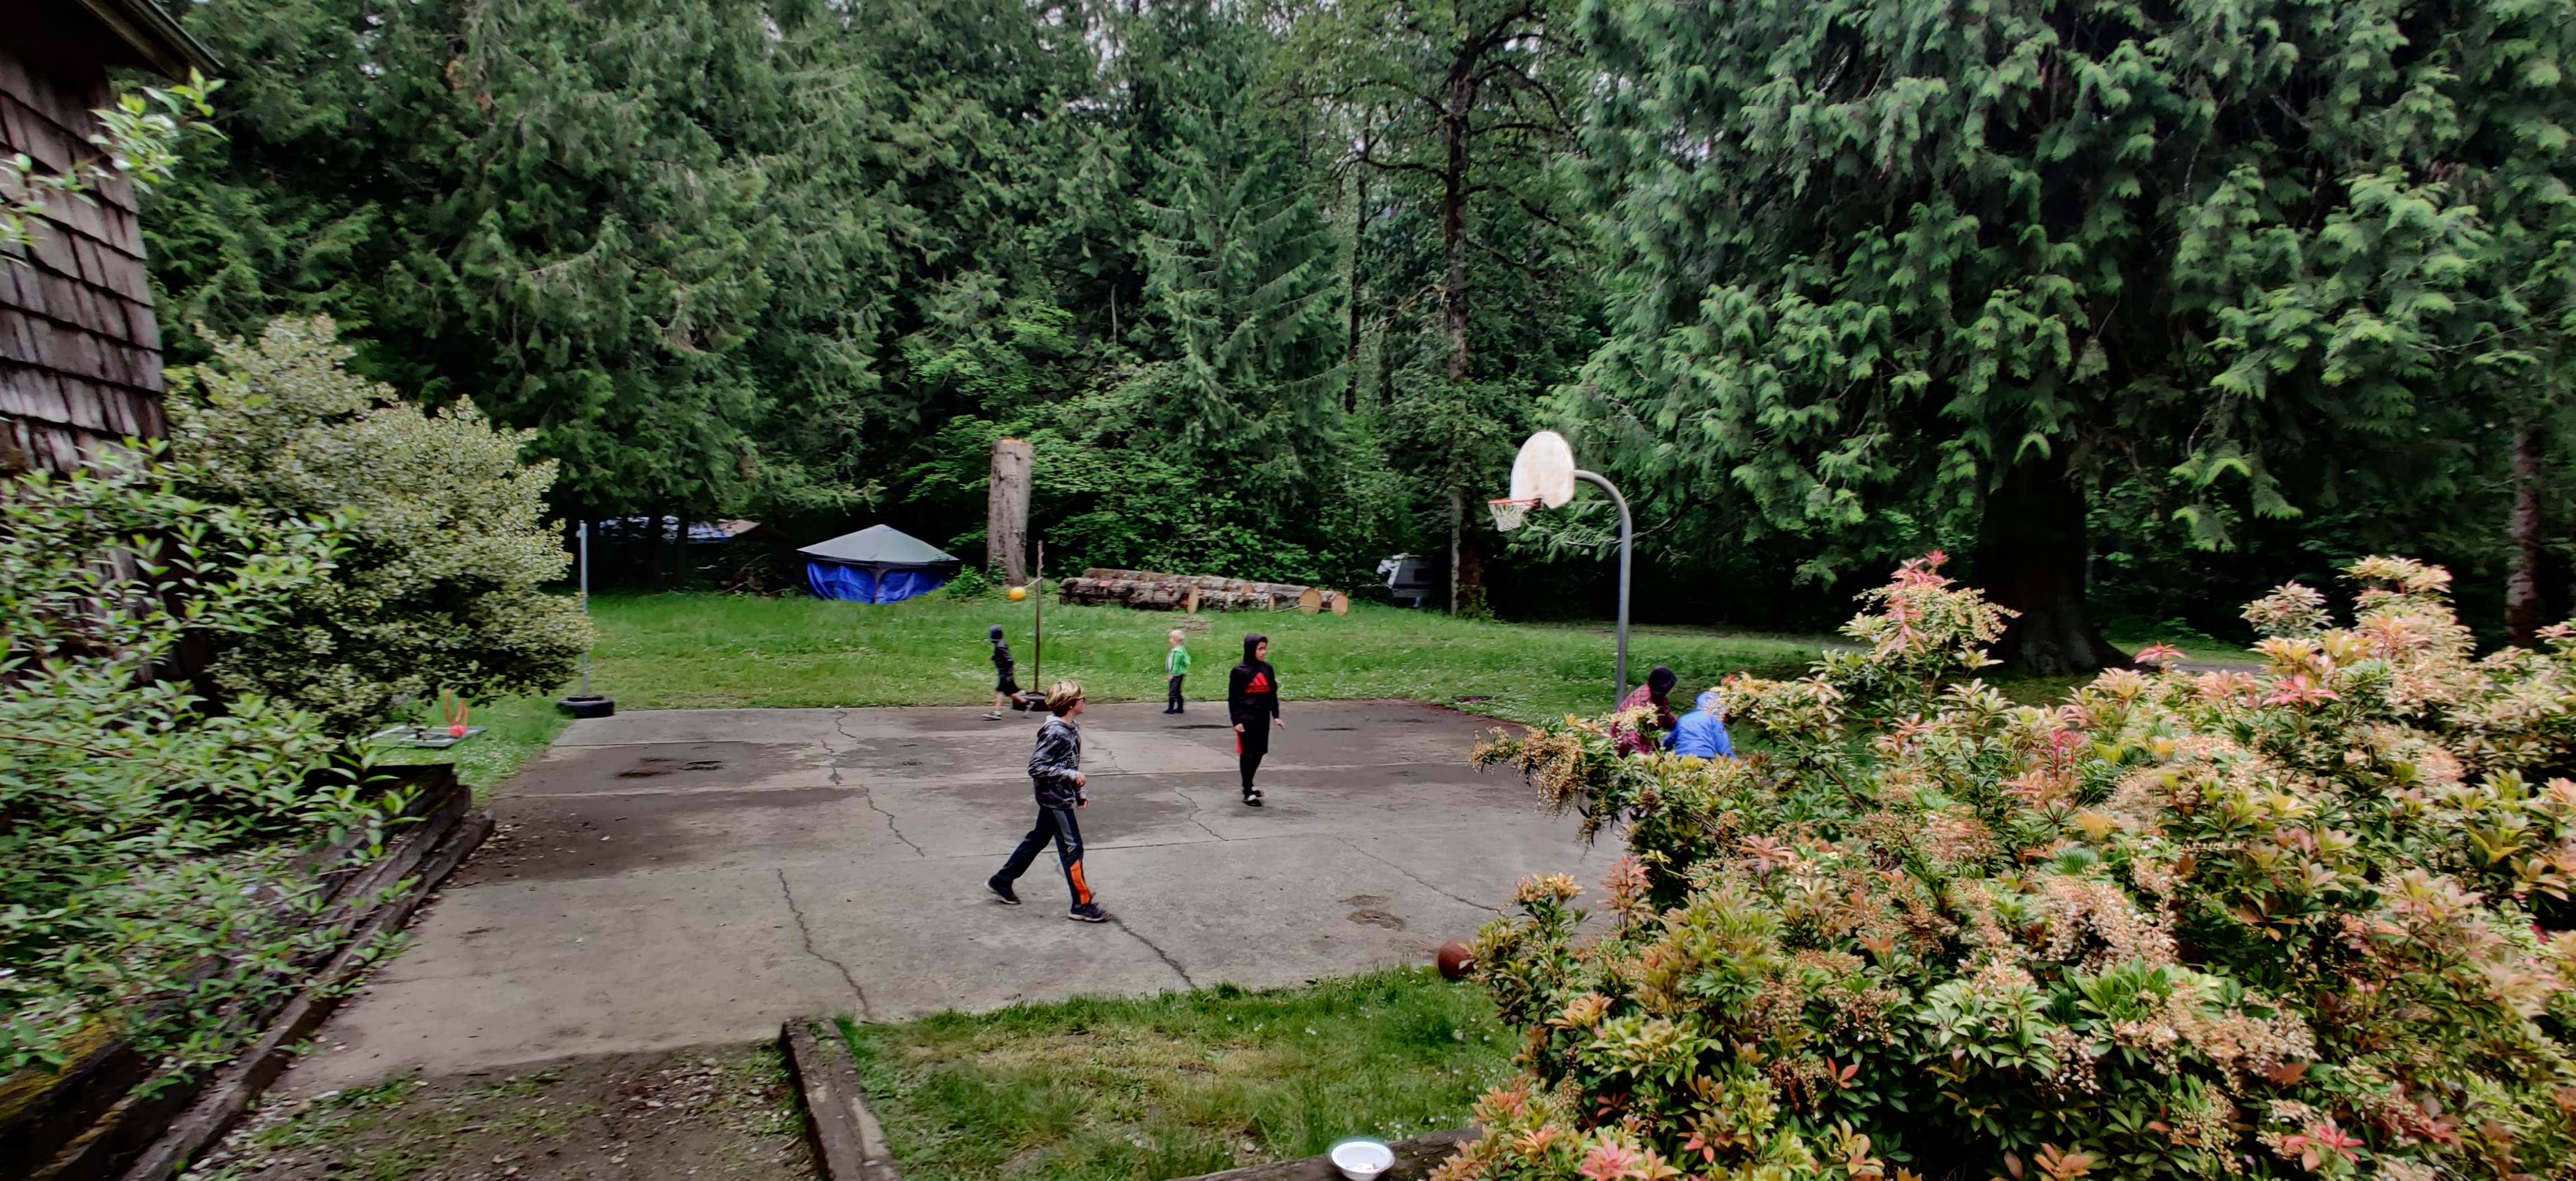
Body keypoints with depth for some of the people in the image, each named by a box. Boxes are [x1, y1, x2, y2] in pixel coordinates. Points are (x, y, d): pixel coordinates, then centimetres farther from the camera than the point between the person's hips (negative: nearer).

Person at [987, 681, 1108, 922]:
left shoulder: (1072, 730, 5)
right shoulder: (1055, 733, -24)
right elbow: (1036, 767, -25)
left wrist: (1080, 792, 15)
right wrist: (1070, 775, -26)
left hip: (1060, 797, 10)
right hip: (1055, 799, -10)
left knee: (1037, 839, 21)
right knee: (1072, 848, -4)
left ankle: (1001, 881, 35)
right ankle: (1082, 905, 3)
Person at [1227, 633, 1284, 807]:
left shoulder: (1268, 669, 5)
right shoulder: (1240, 671, -9)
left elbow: (1273, 694, 12)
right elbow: (1233, 699, -7)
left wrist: (1276, 716, 7)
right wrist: (1236, 721, -12)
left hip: (1263, 719, 5)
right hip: (1246, 719, -5)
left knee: (1259, 752, 11)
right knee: (1248, 754, -1)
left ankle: (1248, 785, 31)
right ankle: (1248, 792, 7)